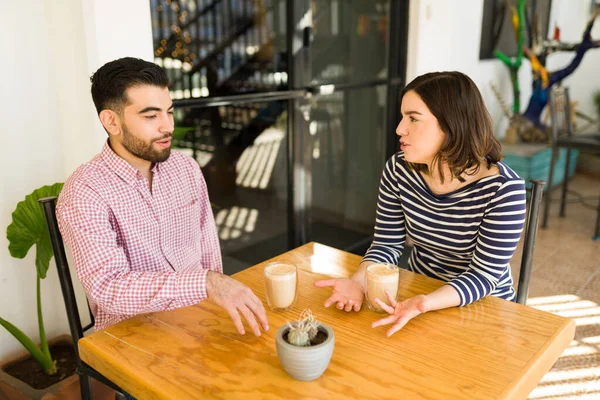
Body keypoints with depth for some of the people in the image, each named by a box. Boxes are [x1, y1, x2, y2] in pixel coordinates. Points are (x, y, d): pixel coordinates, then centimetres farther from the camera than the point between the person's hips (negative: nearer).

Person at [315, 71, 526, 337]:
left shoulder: (503, 189, -22)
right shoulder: (398, 170, -10)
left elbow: (483, 275, -20)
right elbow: (387, 244, -5)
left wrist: (424, 304, -36)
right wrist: (358, 281, -24)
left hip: (483, 308, -3)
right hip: (417, 294, 3)